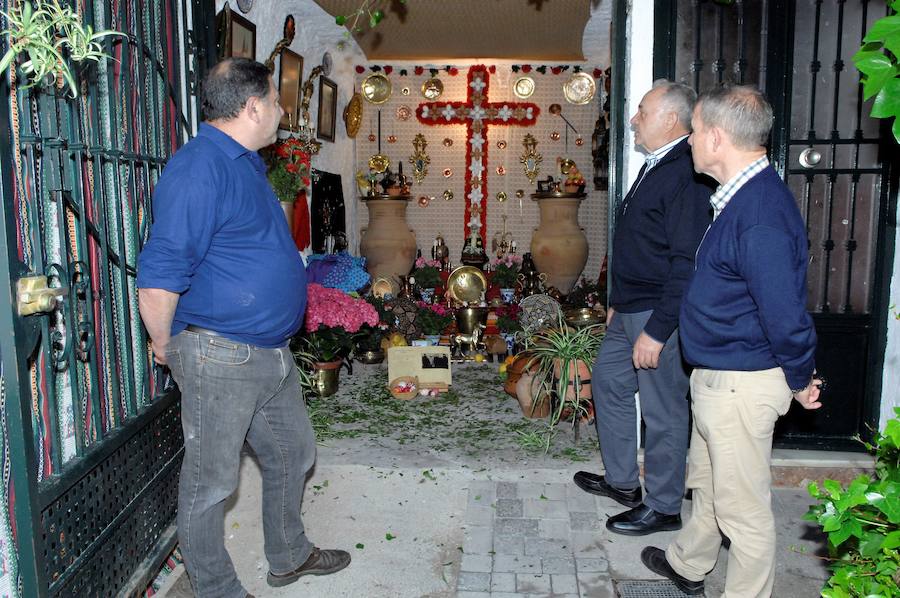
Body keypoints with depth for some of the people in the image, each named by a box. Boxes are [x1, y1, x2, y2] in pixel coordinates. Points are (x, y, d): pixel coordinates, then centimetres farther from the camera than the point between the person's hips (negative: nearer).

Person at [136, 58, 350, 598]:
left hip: (273, 352, 10)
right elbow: (159, 279, -23)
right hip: (220, 358, -10)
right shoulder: (200, 168, -21)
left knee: (293, 456, 22)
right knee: (211, 482, 8)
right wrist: (166, 346, -10)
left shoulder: (247, 162, 12)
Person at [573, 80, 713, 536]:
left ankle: (663, 507, 22)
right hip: (631, 311, 11)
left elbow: (686, 263, -25)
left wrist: (657, 330, -25)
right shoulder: (655, 167, 13)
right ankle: (622, 481, 37)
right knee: (607, 382, 20)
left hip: (659, 315, -11)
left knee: (663, 412, 3)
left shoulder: (687, 174, -20)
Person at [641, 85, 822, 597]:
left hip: (743, 383, -11)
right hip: (716, 377, 11)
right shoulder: (741, 195, 7)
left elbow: (785, 314, -26)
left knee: (743, 507, 7)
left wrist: (801, 380, -10)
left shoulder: (761, 215, -27)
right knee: (708, 482, 28)